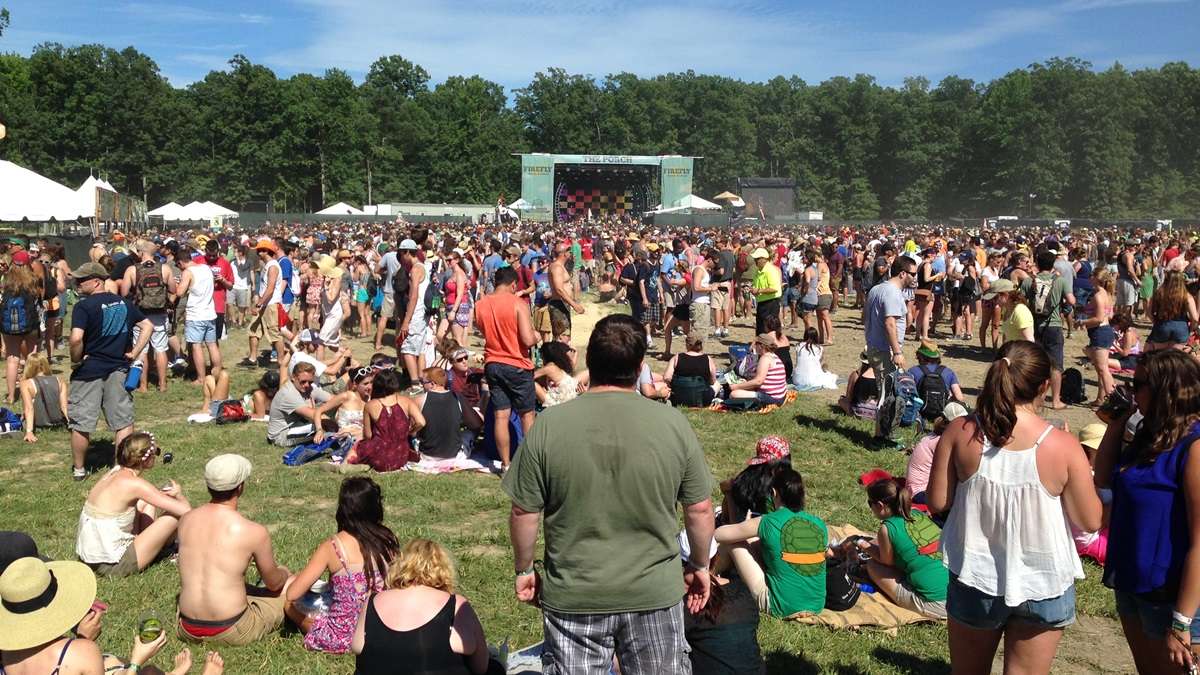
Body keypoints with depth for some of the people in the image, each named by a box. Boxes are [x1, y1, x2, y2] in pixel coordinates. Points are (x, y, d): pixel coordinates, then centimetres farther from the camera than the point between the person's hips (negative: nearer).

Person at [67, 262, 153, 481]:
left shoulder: (83, 306, -12)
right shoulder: (122, 303, 7)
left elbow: (76, 339, -25)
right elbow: (148, 326, 10)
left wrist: (76, 359, -9)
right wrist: (134, 353, 7)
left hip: (89, 371, -5)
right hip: (118, 369, 5)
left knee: (80, 423, 9)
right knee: (123, 421, 9)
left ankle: (78, 469, 21)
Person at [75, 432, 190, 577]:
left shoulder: (115, 472, 3)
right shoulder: (135, 484, -20)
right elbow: (186, 510, -21)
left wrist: (161, 494, 10)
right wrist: (179, 494, 3)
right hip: (112, 567, -9)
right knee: (176, 513, -4)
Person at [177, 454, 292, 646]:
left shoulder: (185, 520, 0)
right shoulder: (254, 532, -15)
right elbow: (273, 583, 1)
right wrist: (284, 572, 25)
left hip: (187, 630, 5)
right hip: (231, 633, -5)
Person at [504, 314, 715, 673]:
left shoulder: (548, 426, -11)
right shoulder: (674, 424, -10)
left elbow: (524, 513, -5)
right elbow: (700, 509, -2)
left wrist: (524, 569, 11)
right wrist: (699, 566, 14)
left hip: (573, 597, 0)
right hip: (655, 593, 1)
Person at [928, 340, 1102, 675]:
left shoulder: (960, 432, -15)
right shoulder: (1063, 446, -18)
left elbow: (937, 502, -8)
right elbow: (1090, 521, -8)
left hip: (975, 578, 1)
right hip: (1043, 585, -1)